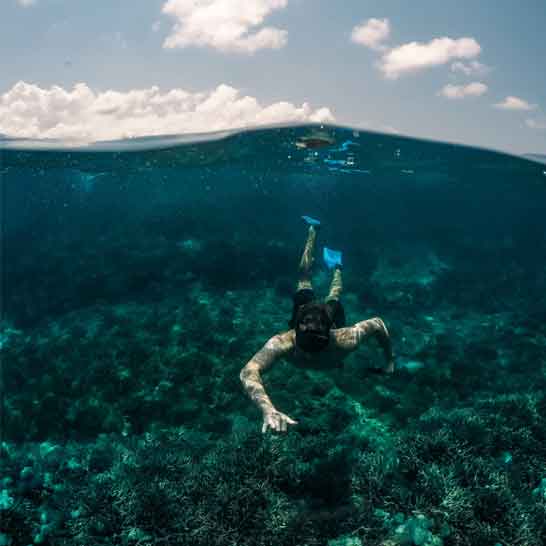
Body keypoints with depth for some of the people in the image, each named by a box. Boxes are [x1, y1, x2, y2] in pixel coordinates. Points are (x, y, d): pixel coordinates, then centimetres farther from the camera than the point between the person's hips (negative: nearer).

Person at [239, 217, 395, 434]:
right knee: (304, 279, 33)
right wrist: (268, 409, -83)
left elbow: (377, 323, -30)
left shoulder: (343, 341, -48)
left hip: (332, 315, 0)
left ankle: (335, 266, 65)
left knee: (333, 299, 38)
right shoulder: (284, 343, -51)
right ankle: (312, 231, 54)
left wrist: (390, 361, -21)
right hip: (304, 308, 0)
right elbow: (248, 372, -66)